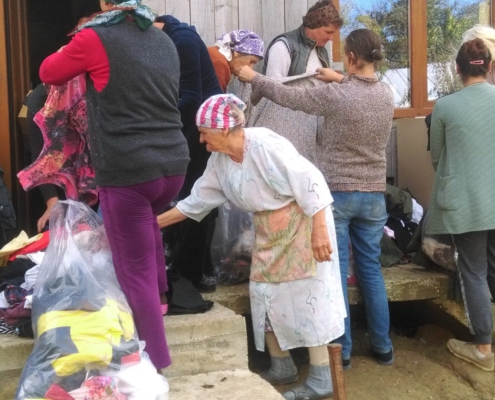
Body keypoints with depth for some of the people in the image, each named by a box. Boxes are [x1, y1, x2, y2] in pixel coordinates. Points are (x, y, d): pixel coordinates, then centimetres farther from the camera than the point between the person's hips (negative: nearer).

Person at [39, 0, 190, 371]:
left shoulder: (95, 38, -5)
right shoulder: (164, 40, 12)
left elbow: (48, 73, 10)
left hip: (127, 172, -6)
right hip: (173, 165, 7)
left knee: (136, 270, 5)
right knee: (148, 219, 35)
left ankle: (155, 356, 13)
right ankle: (160, 292, 41)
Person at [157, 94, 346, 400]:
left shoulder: (265, 145, -23)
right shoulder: (219, 160, 2)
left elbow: (310, 181, -24)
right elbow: (196, 201, 10)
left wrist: (320, 230, -26)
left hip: (301, 222, -8)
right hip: (268, 232, 9)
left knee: (307, 297, -5)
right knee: (266, 297, 10)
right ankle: (282, 368, 25)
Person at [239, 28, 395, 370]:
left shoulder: (335, 95, -14)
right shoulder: (387, 94, 1)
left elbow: (289, 97, -2)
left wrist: (254, 78, 12)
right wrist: (341, 81, 24)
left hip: (336, 194, -5)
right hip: (374, 195, 5)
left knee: (336, 272, 3)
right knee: (371, 270, 13)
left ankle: (342, 350, 11)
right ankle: (383, 346, 21)